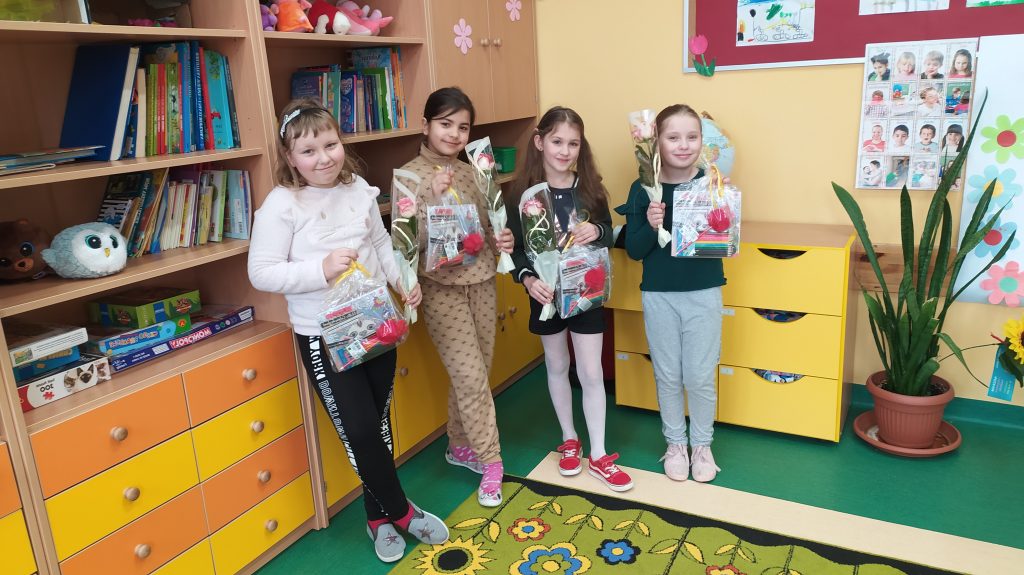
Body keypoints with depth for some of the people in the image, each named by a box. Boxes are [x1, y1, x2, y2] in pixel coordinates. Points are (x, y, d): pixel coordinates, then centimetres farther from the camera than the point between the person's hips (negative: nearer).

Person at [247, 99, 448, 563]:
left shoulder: (359, 189, 2)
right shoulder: (281, 204, -13)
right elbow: (261, 274, -15)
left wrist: (404, 279, -3)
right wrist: (322, 269, -27)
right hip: (324, 335, -5)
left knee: (380, 422, 14)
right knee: (359, 429, -2)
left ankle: (379, 517, 33)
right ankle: (401, 511, 23)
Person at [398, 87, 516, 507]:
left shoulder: (473, 172, 6)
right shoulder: (410, 176, -9)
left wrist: (503, 240, -6)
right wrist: (434, 199, -26)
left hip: (481, 283, 5)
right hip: (442, 289, -5)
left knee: (475, 374, 13)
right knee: (471, 377, -3)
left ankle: (460, 445, 33)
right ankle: (490, 461, 12)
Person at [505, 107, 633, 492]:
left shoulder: (590, 188, -4)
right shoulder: (524, 194, -9)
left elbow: (610, 236, 5)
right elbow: (515, 248, -8)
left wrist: (597, 232, -18)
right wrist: (528, 280, -26)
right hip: (547, 293, 0)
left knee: (591, 372, 4)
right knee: (557, 365, 16)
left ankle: (598, 456, 19)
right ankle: (569, 440, 36)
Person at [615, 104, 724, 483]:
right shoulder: (643, 189, -6)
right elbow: (634, 250, -5)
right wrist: (651, 226, -24)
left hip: (704, 294, 0)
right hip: (658, 296, 1)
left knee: (700, 377, 7)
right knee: (667, 376, 13)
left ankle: (701, 444, 30)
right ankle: (675, 443, 33)